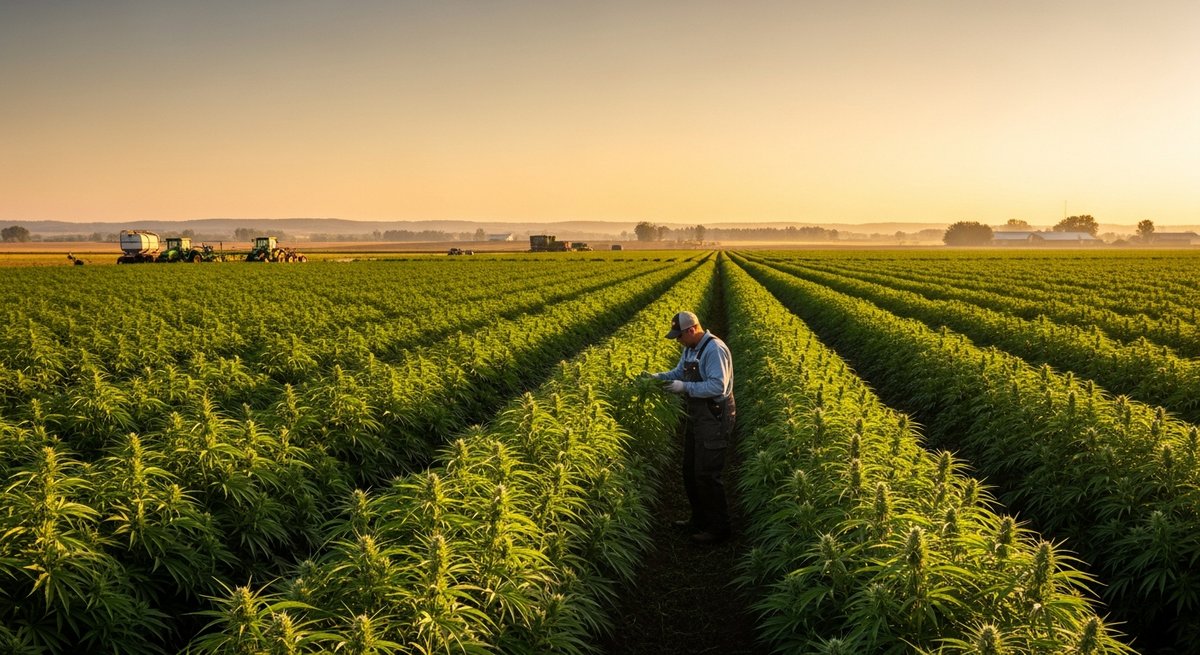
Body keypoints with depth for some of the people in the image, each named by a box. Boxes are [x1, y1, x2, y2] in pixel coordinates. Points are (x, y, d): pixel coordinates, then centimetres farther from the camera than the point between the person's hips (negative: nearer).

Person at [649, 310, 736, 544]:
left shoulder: (715, 349, -22)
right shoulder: (690, 349, 8)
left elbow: (718, 386, -28)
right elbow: (679, 372, 16)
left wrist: (685, 387, -27)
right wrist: (659, 376, -2)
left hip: (715, 418, -10)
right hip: (697, 415, 10)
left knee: (706, 474, -5)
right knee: (690, 470, 17)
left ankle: (718, 527, 9)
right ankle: (700, 519, 31)